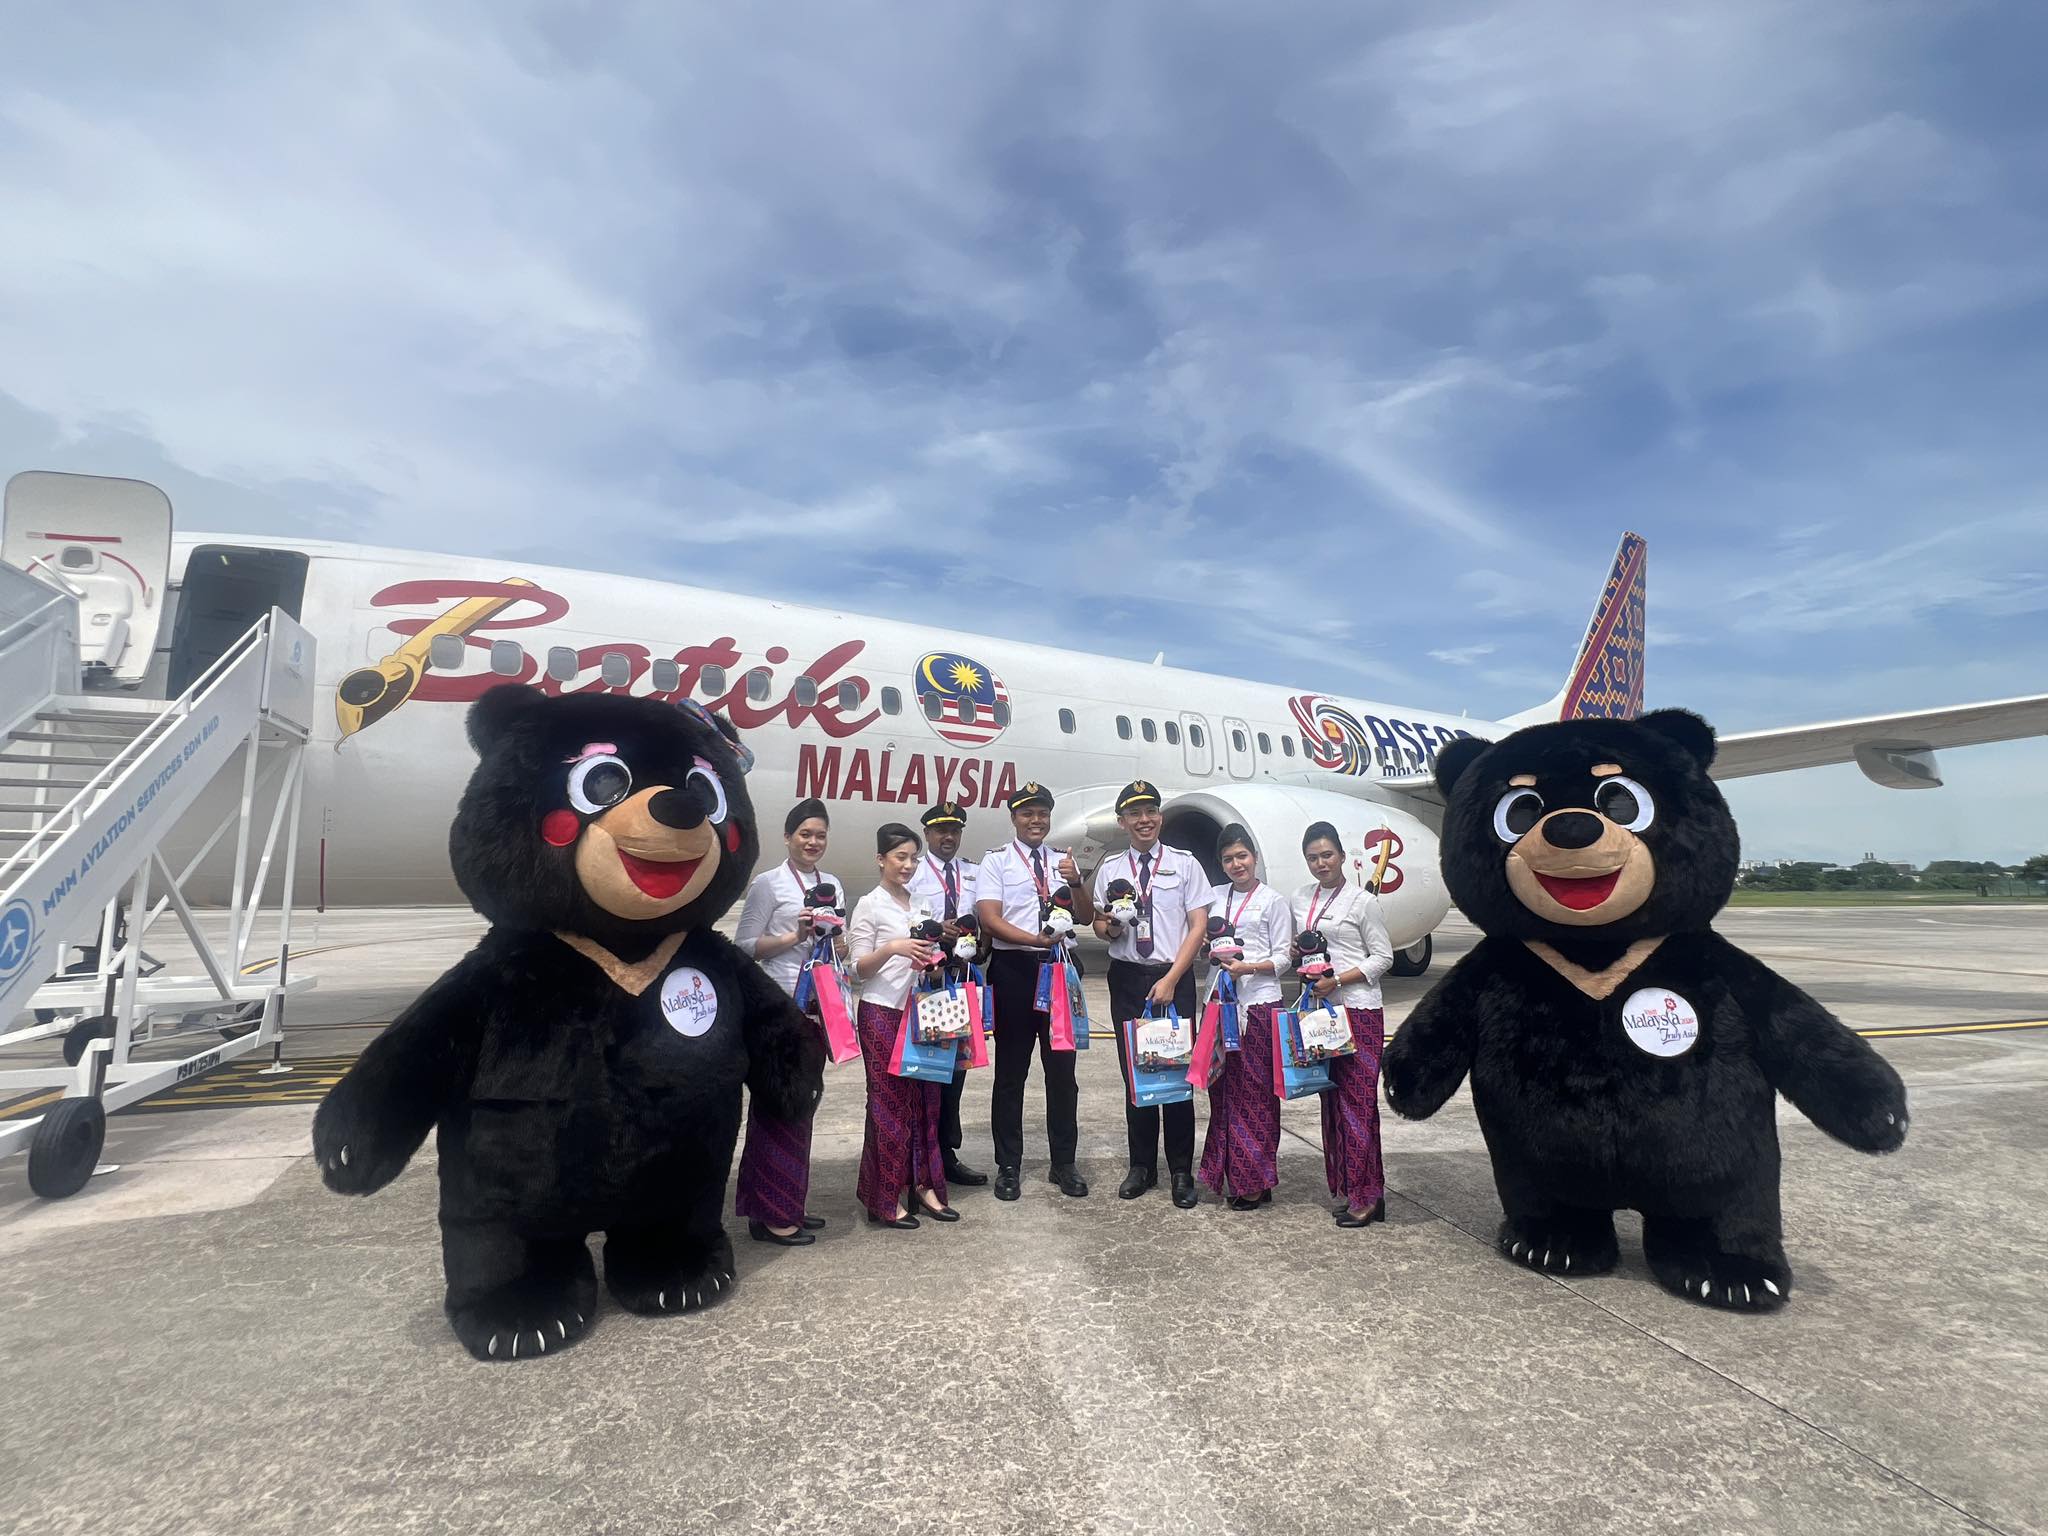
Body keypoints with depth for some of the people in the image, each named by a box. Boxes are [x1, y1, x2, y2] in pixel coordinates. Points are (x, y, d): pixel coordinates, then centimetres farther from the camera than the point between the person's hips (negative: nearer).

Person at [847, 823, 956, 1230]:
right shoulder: (870, 905, -5)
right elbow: (859, 968, -8)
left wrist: (932, 963, 1)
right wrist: (892, 948, -24)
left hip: (920, 1011, 6)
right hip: (882, 1013, -5)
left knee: (925, 1100, 8)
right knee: (888, 1103, 0)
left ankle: (923, 1185, 19)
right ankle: (885, 1198, 10)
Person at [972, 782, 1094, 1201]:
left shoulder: (1062, 861, 11)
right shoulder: (996, 862, -1)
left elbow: (1085, 917, 6)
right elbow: (989, 919, -12)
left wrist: (1077, 883, -14)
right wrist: (1035, 940, -25)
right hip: (1013, 969, -3)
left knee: (1062, 1068, 9)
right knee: (1011, 1071, 7)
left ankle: (1064, 1163, 23)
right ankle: (1008, 1167, 19)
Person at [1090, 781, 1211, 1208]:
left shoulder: (1184, 863, 0)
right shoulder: (1110, 868, 8)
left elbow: (1199, 925, -3)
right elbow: (1099, 925, 13)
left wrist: (1171, 980, -10)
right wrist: (1108, 927, -12)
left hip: (1174, 978, -2)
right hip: (1127, 979, 2)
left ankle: (1182, 1172, 15)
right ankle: (1142, 1167, 22)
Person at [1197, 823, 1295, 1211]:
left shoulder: (1273, 901, -1)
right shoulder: (1215, 897, 12)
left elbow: (1282, 958, -3)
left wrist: (1248, 967, -18)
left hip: (1259, 1002, -5)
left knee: (1255, 1091, 0)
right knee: (1223, 1087, 8)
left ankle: (1256, 1181, 11)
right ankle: (1230, 1174, 19)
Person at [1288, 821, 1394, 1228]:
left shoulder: (1362, 900, -7)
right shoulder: (1301, 898, 11)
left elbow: (1383, 957, -6)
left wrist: (1338, 980, -16)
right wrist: (1297, 951, -1)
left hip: (1357, 1009, -6)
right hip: (1318, 1008, 6)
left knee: (1358, 1098, -4)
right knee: (1332, 1098, 9)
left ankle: (1366, 1195, 5)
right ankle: (1348, 1188, 19)